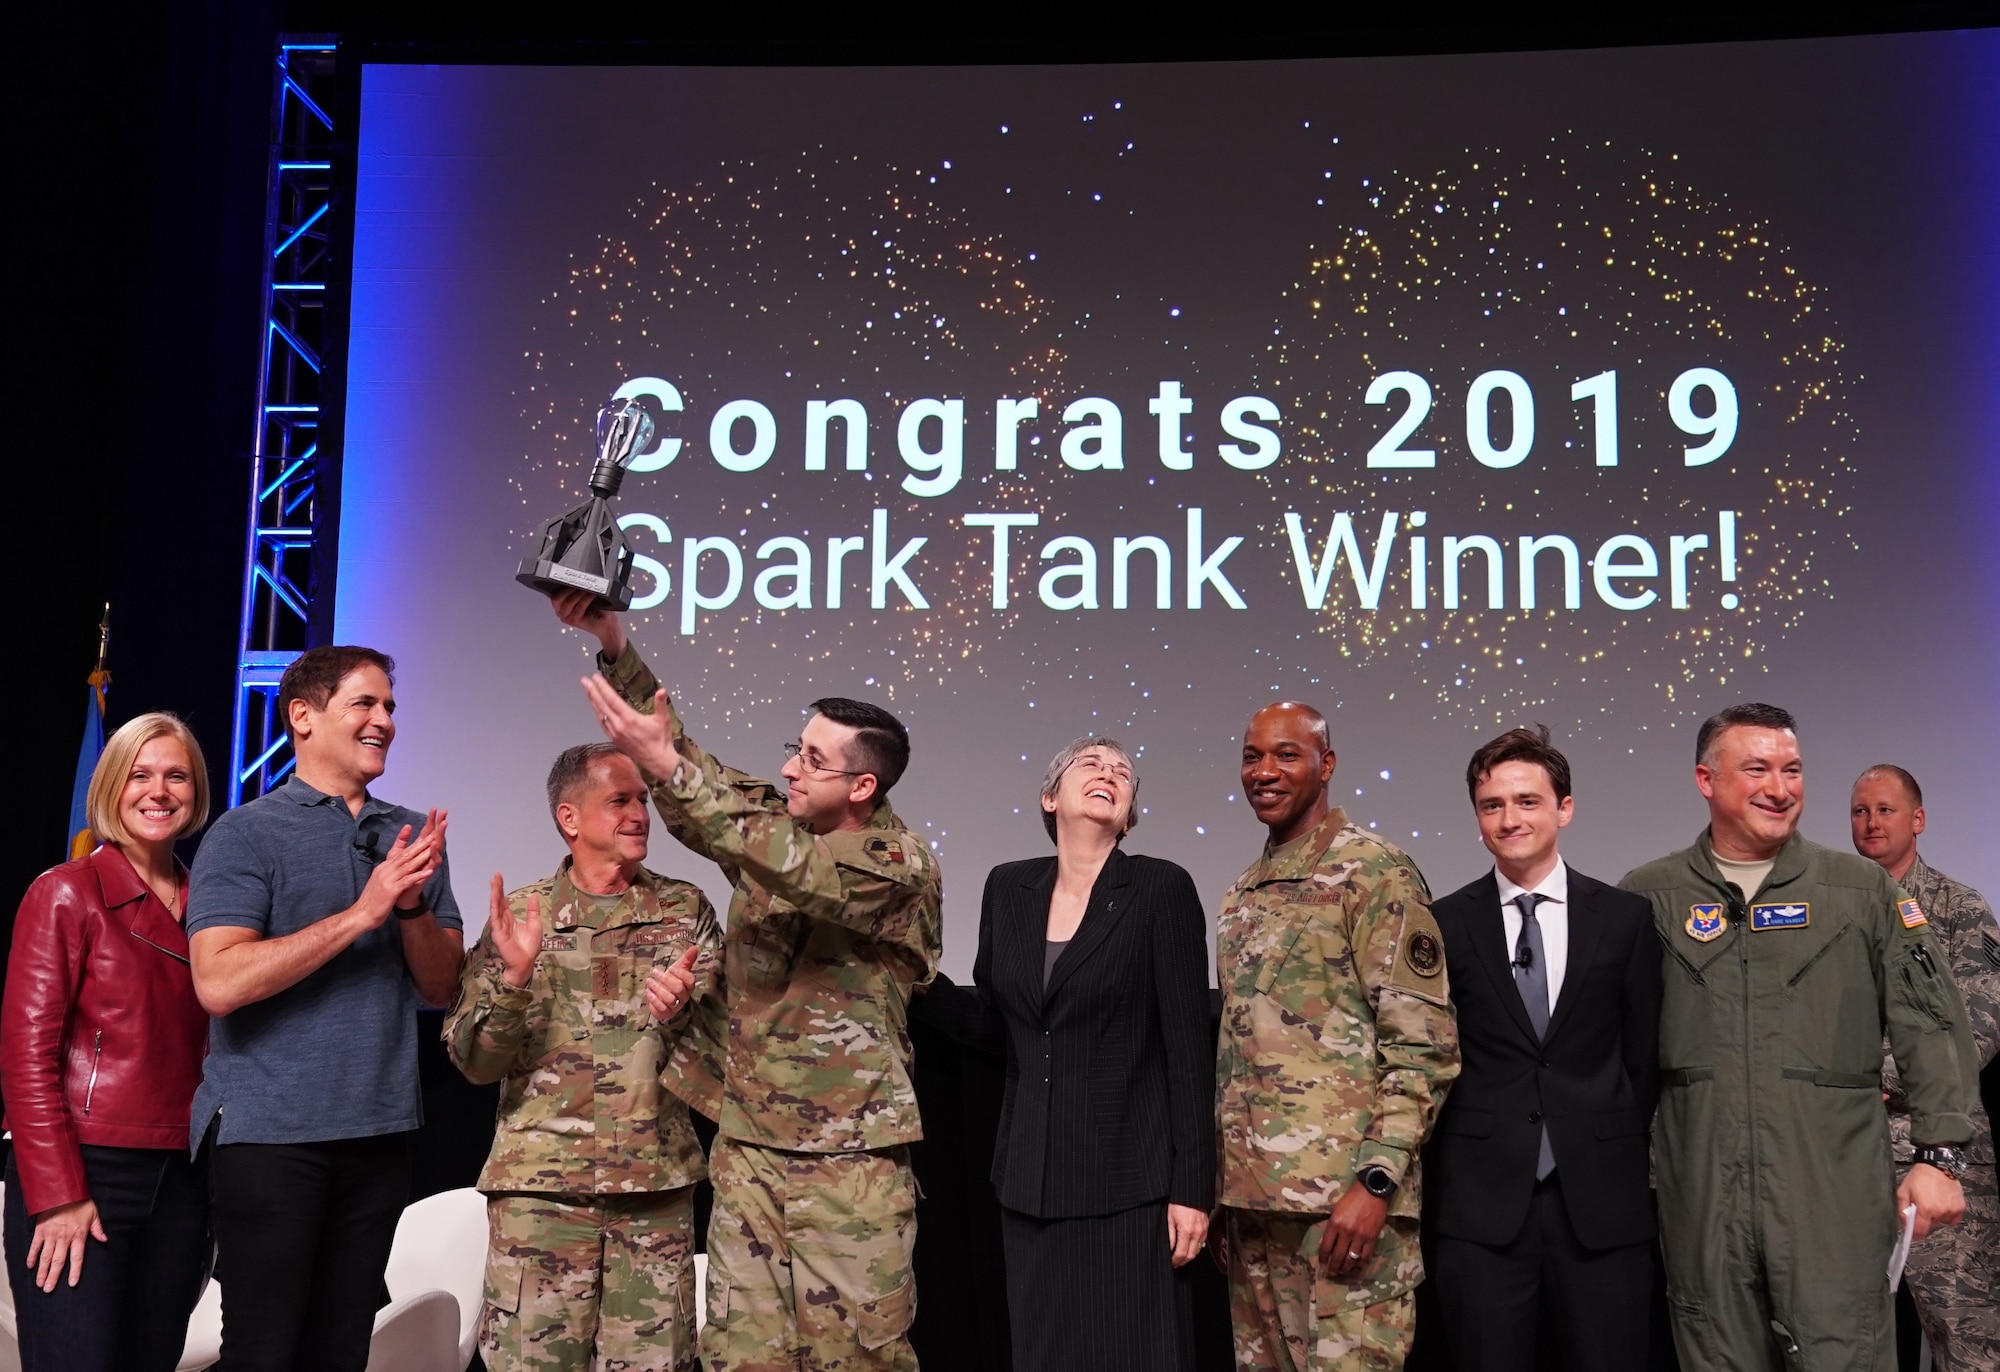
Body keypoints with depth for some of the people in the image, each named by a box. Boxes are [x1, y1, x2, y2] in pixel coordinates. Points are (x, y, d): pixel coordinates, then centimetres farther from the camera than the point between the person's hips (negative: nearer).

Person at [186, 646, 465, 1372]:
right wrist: (362, 912, -20)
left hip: (379, 1132, 5)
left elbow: (441, 986, 7)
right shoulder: (246, 833, -6)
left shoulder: (413, 837, 9)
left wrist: (413, 905, -12)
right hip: (270, 1131, -5)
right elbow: (219, 982, -18)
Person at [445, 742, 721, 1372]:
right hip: (539, 1185, -1)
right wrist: (514, 977, -18)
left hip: (657, 1186, 1)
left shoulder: (686, 909, 5)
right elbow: (476, 1064, -1)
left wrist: (682, 1013, -17)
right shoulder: (520, 915, 3)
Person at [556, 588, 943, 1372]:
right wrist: (615, 645, -7)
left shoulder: (899, 864, -11)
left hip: (849, 1158, -5)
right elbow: (683, 751, 7)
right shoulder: (774, 821, 7)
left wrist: (665, 767, -33)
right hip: (746, 1142, 5)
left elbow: (800, 871, -27)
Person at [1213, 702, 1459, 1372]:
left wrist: (1374, 1181, -19)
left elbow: (1426, 1044, -12)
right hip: (1248, 1192, 7)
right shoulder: (1245, 891, 16)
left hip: (1342, 1195, -7)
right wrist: (1219, 1186, 15)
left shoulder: (1376, 871, -7)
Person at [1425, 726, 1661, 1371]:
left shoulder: (1626, 918, 4)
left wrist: (1620, 1158, 5)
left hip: (1602, 1202, 0)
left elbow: (1645, 1056, 8)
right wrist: (1445, 1168, 2)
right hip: (1480, 1203, 0)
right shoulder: (1444, 925, 3)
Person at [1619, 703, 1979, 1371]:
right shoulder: (1647, 898, 6)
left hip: (1836, 1200, 0)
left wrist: (1939, 1155, -2)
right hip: (1701, 1202, 1)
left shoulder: (1865, 890, 7)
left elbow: (1930, 1026, 6)